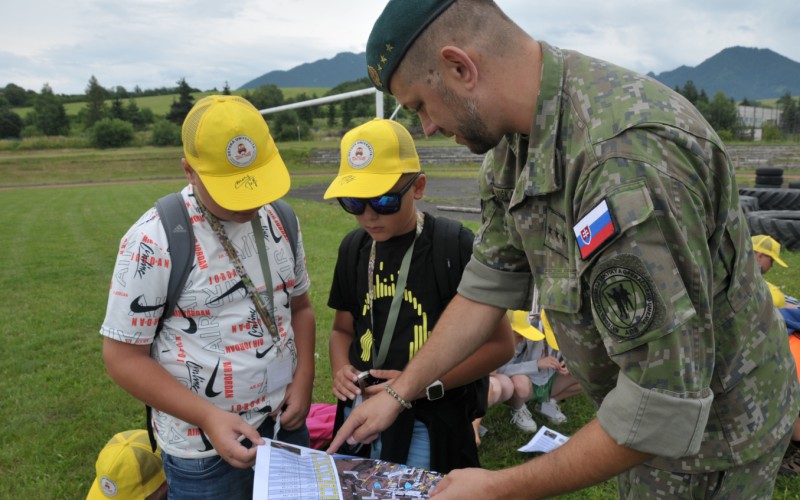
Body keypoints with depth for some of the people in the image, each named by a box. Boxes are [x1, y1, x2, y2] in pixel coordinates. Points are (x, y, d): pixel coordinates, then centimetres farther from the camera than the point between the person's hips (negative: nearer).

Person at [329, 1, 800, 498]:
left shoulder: (628, 156, -37)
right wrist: (398, 392, 1)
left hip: (709, 432, -7)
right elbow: (489, 285, -1)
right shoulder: (518, 137, -7)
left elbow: (666, 404, -34)